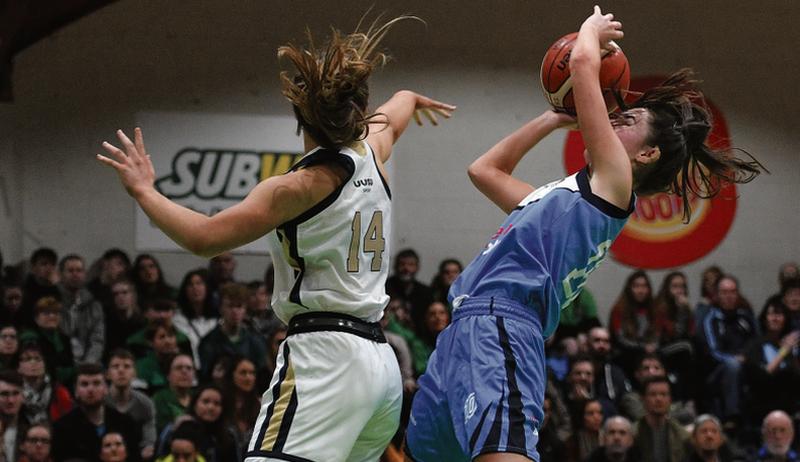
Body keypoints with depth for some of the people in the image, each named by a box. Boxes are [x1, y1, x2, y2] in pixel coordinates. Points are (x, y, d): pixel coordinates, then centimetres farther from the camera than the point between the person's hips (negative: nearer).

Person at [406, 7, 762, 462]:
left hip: (498, 326, -10)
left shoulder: (613, 181, 5)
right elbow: (485, 170, 45)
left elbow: (583, 62, 2)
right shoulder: (568, 196, 31)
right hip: (466, 326, 10)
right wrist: (553, 119, 42)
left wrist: (594, 28, 24)